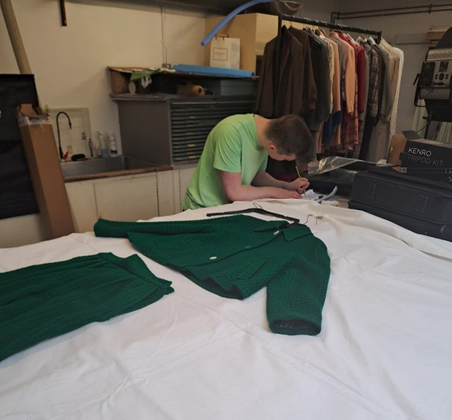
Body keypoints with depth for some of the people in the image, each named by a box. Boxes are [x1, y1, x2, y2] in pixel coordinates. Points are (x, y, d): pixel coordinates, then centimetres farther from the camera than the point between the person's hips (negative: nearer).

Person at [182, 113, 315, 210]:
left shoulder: (267, 133, -5)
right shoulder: (232, 132, -27)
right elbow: (234, 192, -24)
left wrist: (288, 186, -3)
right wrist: (274, 192, -12)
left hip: (230, 207, 7)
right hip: (203, 210, -7)